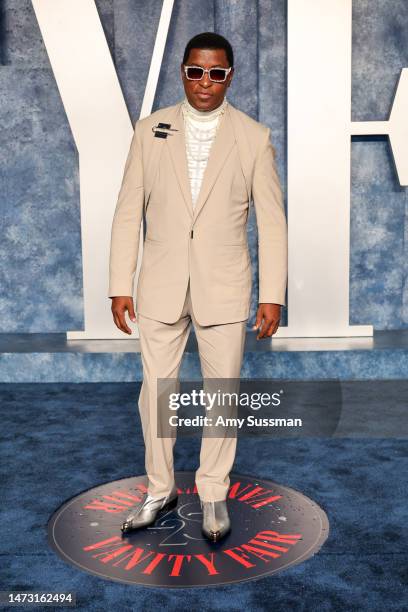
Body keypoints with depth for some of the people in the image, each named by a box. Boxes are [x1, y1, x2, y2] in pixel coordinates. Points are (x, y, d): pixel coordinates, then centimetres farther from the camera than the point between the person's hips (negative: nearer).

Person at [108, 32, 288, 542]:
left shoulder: (254, 137, 0)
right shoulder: (151, 130, 3)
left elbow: (271, 221, -1)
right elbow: (129, 212, 3)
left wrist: (272, 295, -6)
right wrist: (121, 286, -2)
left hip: (224, 288, -1)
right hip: (161, 285, 2)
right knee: (156, 388, 10)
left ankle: (214, 493, 27)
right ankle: (160, 489, 29)